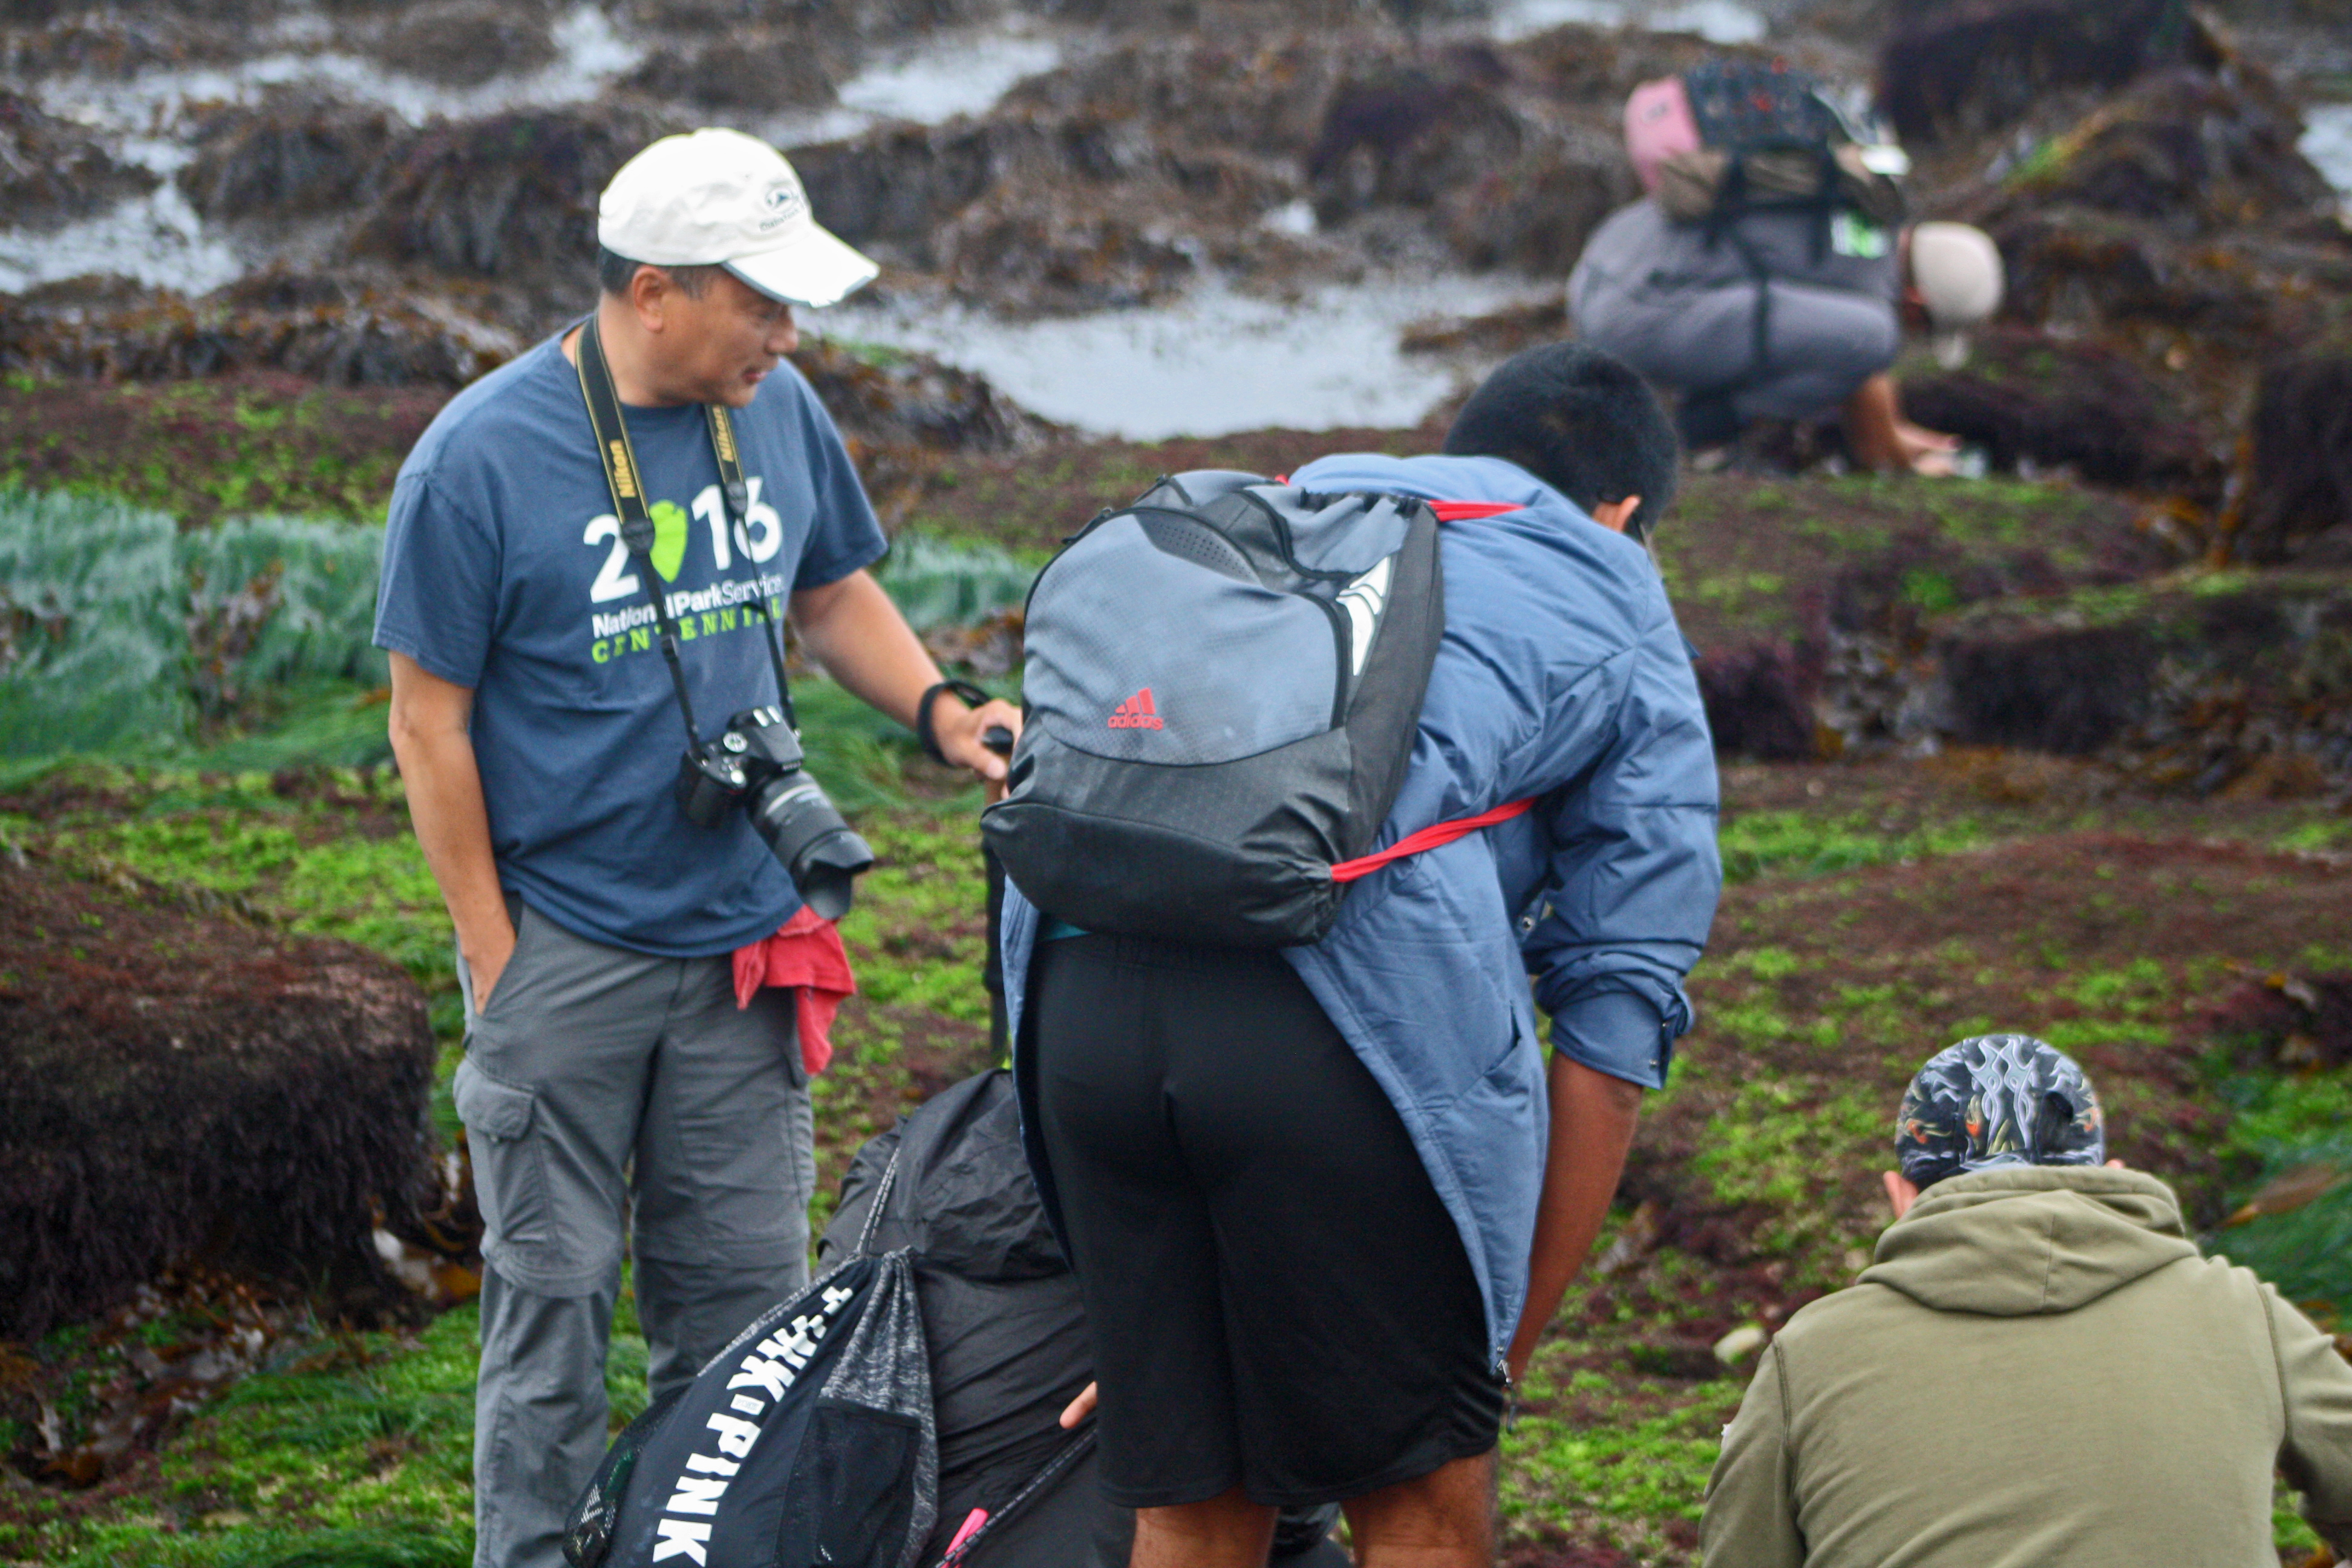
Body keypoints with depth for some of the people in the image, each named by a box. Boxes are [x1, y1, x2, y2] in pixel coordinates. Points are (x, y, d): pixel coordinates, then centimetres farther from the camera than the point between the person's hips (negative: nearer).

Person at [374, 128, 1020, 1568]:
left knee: (745, 1288, 10)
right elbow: (430, 721, -8)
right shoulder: (481, 457, -13)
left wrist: (942, 711, -1)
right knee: (555, 1291, 3)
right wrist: (493, 955, -9)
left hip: (743, 940, 5)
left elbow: (835, 594, 18)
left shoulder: (778, 410, 2)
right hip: (563, 947, -5)